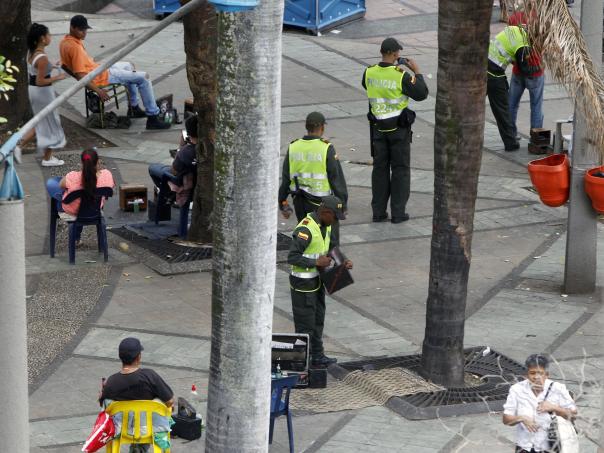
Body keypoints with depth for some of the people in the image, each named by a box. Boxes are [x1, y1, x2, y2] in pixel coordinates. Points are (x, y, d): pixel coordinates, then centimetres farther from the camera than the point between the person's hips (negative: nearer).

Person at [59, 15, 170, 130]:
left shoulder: (65, 42, 2)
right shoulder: (75, 47, -29)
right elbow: (80, 75, -31)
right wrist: (98, 90, -29)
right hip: (101, 77, -11)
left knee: (129, 66, 32)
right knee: (143, 78, -8)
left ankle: (134, 108, 34)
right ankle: (153, 118, -4)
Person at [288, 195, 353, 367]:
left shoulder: (325, 226, 3)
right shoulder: (306, 229, -26)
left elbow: (333, 246, 16)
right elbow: (292, 257, -29)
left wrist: (343, 261, -2)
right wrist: (316, 262, -25)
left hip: (316, 280, 9)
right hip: (303, 283, -9)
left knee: (317, 320, 20)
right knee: (305, 326, -1)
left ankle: (317, 356, 33)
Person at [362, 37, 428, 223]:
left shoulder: (369, 73, -7)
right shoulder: (401, 76, -21)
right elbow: (422, 94, -12)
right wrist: (417, 71, -2)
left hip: (378, 128, 4)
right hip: (399, 129, -4)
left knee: (380, 168, 13)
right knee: (400, 169, 7)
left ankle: (378, 212, 14)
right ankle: (398, 213, 7)